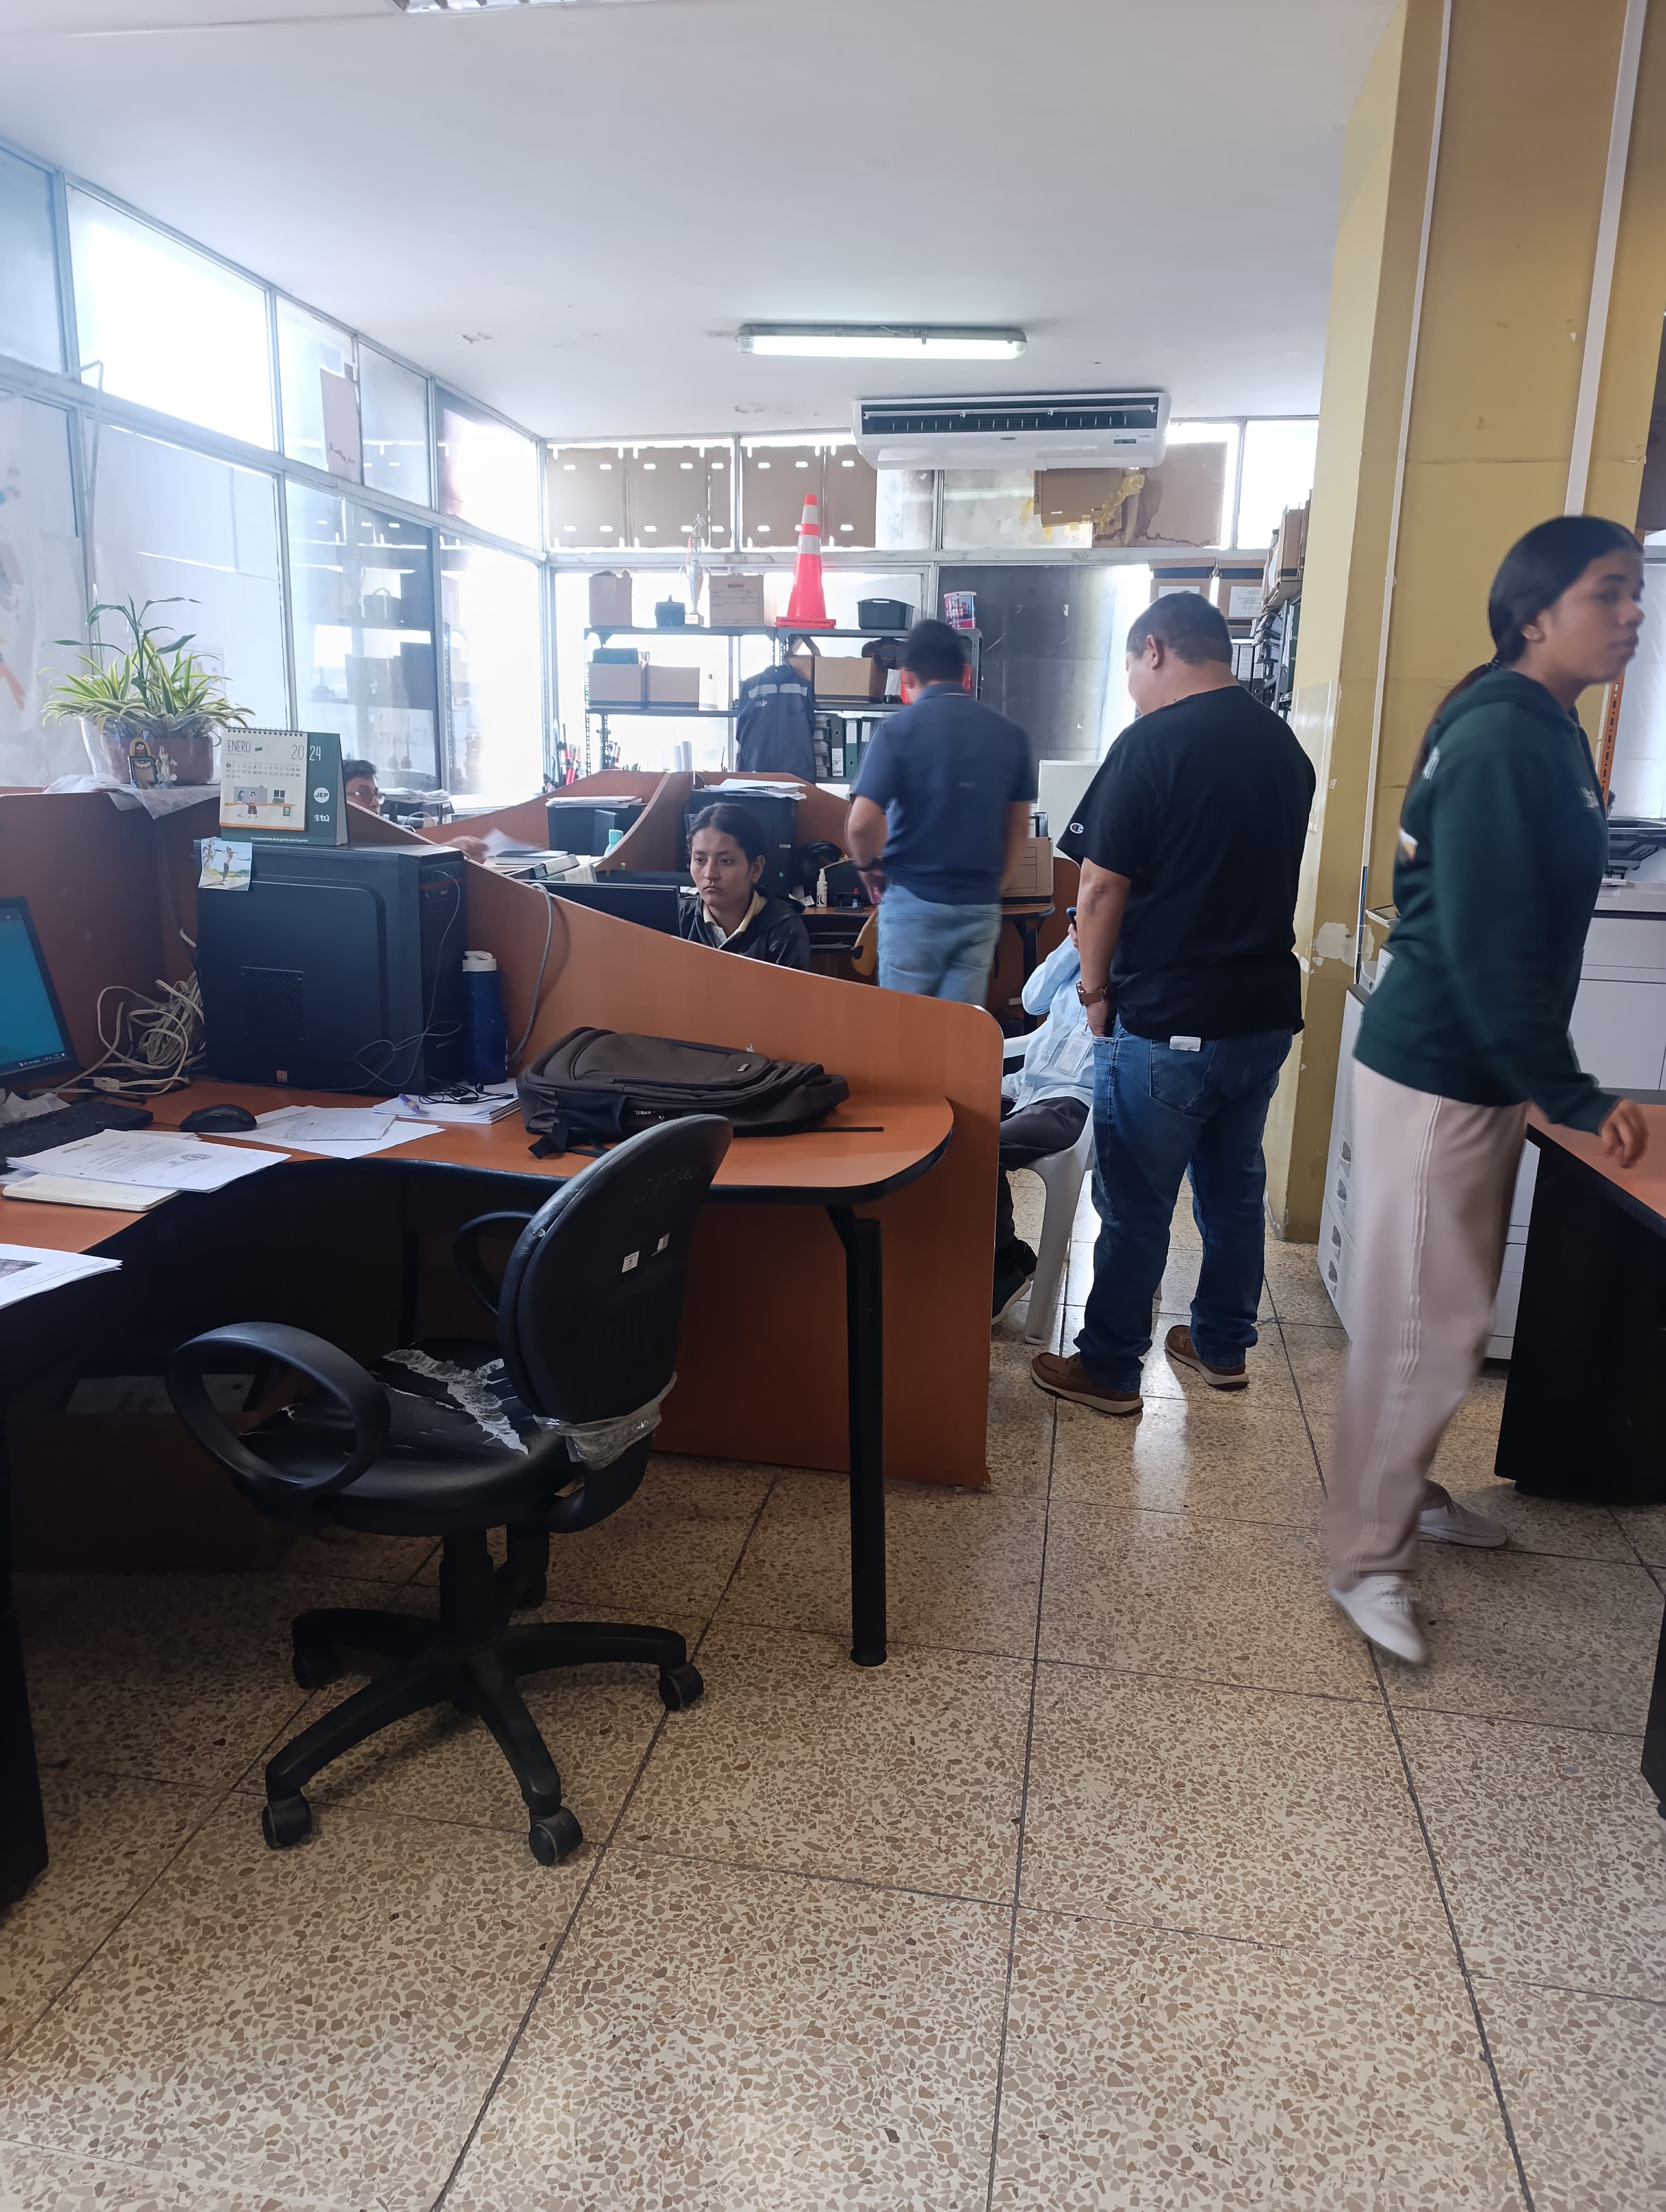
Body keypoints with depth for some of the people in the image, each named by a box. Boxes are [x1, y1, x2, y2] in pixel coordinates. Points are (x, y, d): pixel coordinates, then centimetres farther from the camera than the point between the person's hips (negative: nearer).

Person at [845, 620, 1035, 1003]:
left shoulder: (900, 728, -8)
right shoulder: (1010, 734, 4)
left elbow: (862, 824, -16)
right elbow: (1019, 829, 11)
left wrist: (869, 866, 4)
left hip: (914, 901, -3)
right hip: (981, 905, 4)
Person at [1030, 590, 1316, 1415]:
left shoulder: (1152, 744, -14)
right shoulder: (1285, 747, 9)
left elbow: (1101, 890, -14)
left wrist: (1095, 987, -1)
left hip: (1169, 1021, -7)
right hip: (1267, 1008, 7)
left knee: (1136, 1203, 4)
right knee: (1234, 1185, 18)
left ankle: (1108, 1369, 16)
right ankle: (1223, 1345, 33)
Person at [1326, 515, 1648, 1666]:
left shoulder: (1547, 733, 12)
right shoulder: (1499, 739, -18)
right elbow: (1489, 945, -23)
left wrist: (1550, 1083, 17)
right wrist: (1576, 1098, -19)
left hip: (1483, 1067, 10)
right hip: (1437, 1074, -9)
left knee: (1454, 1311, 20)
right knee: (1421, 1323, -1)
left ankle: (1406, 1488, 38)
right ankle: (1368, 1559, 13)